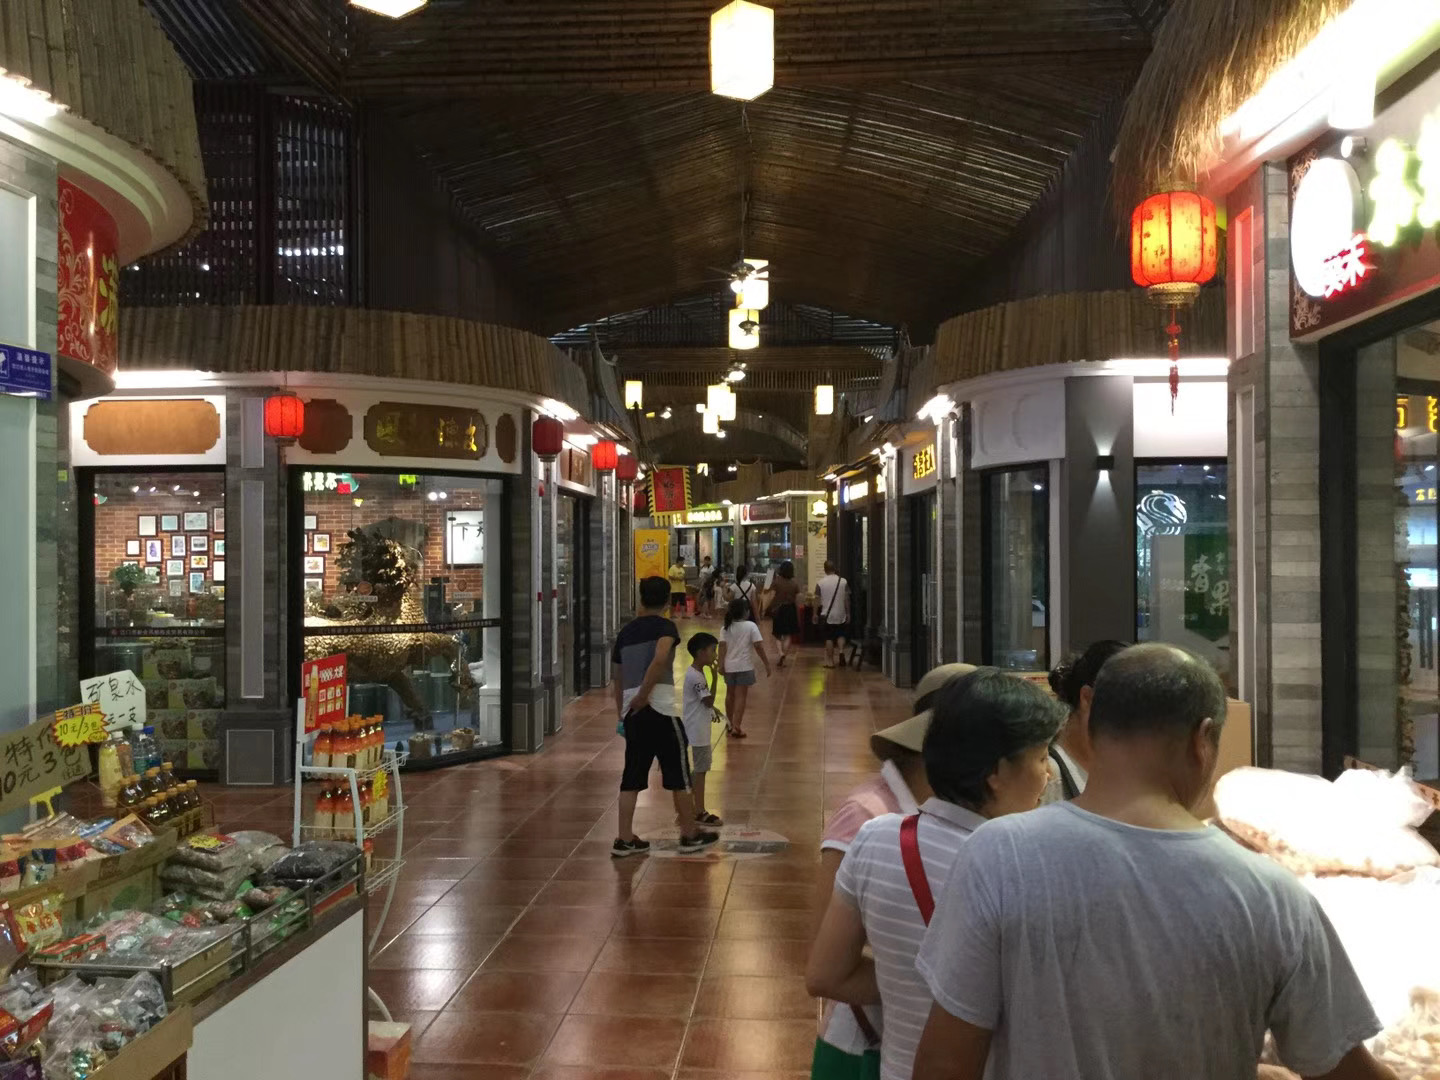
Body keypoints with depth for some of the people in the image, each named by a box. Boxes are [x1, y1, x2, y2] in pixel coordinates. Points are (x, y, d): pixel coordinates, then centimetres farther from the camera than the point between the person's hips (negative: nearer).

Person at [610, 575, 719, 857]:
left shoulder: (625, 631, 14)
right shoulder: (665, 626, -3)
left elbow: (617, 677, 18)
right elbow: (660, 659, -23)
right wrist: (644, 694, -16)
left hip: (631, 711, 6)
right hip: (660, 709, -6)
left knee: (632, 777, 10)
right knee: (679, 775, 7)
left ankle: (625, 839, 11)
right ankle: (690, 834, 16)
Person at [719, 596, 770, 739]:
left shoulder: (727, 627, 1)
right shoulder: (750, 626, -10)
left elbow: (722, 646, -7)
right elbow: (759, 647, -13)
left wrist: (721, 664, -5)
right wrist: (767, 664, -7)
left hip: (729, 666, 4)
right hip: (744, 667, -4)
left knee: (730, 695, 18)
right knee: (740, 696, 0)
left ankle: (730, 724, 33)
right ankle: (736, 727, -5)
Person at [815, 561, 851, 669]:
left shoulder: (820, 583, -6)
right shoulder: (843, 582, -4)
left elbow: (817, 600, -3)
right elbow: (847, 599, -1)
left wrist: (815, 614, 7)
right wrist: (848, 613, 8)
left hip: (827, 615, -1)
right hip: (841, 615, 1)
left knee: (829, 638, 6)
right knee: (841, 634, 18)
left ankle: (830, 661, 8)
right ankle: (842, 650, -6)